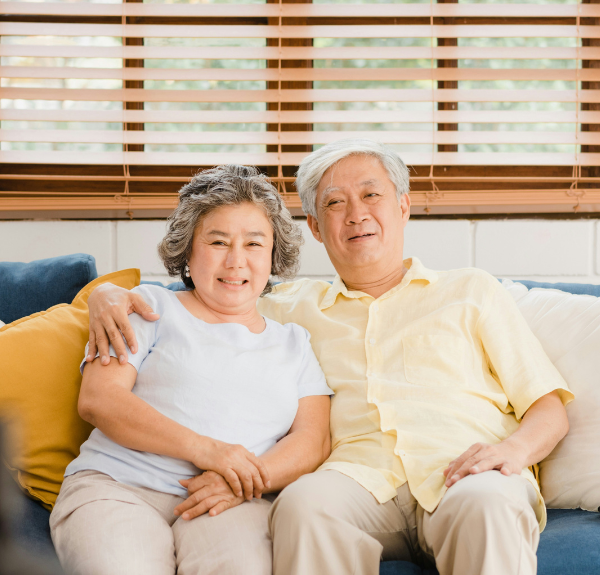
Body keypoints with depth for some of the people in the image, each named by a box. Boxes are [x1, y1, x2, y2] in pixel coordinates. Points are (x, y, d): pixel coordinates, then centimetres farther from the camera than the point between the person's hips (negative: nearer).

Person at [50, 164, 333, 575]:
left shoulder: (294, 342, 24)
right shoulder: (150, 307, 16)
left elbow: (313, 440, 11)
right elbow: (97, 399, 2)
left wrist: (243, 483, -11)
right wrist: (202, 448, -11)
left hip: (232, 503, 1)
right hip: (117, 486, 0)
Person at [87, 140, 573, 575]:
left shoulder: (472, 292, 22)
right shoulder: (292, 307, 28)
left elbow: (550, 409, 17)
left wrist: (515, 449, -7)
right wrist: (110, 294, 9)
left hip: (461, 473, -1)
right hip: (361, 477, 1)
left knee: (485, 506, -37)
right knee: (305, 502, -34)